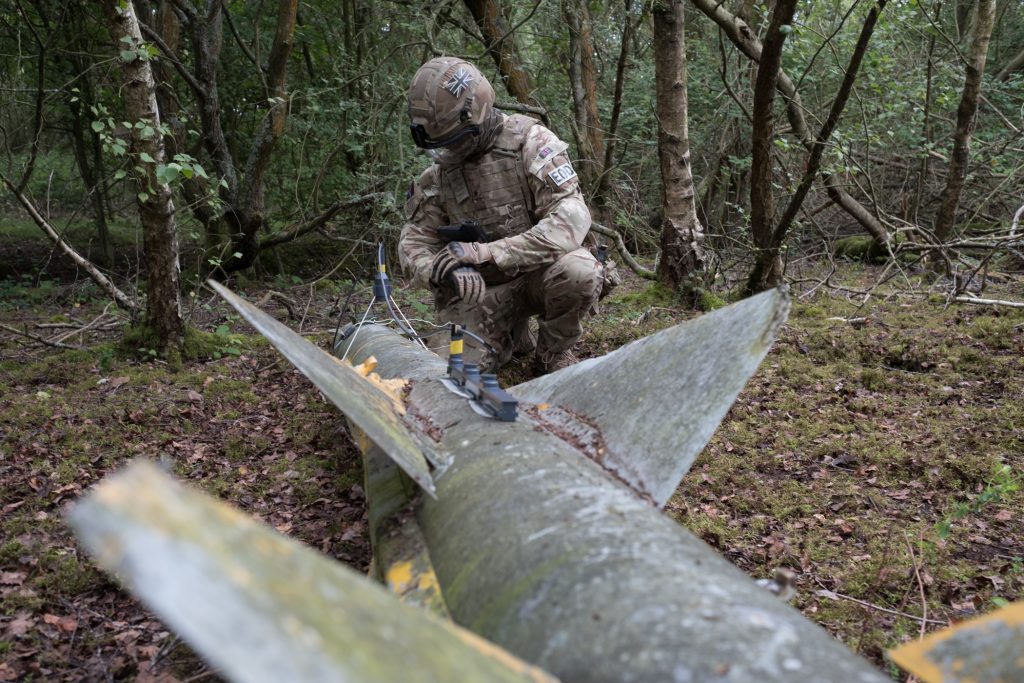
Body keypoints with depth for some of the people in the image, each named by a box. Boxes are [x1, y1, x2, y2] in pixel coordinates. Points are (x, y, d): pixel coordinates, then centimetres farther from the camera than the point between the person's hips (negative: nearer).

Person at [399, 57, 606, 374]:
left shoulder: (528, 140, -14)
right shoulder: (435, 177, -1)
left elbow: (572, 219, -25)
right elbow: (414, 243, 0)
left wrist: (487, 253, -33)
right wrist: (443, 270, -26)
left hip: (539, 271, -3)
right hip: (482, 287, 3)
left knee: (579, 270, -35)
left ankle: (553, 352, -3)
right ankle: (511, 334, 17)